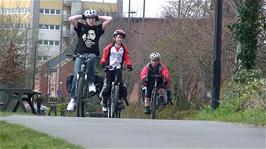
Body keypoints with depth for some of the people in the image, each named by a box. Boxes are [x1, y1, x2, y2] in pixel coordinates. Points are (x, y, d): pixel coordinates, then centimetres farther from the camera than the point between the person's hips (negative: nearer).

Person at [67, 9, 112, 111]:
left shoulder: (98, 28, 13)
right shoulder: (81, 27, 11)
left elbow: (110, 19, 7)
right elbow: (70, 19, -3)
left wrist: (98, 17, 15)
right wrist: (81, 16, 8)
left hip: (92, 54, 0)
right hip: (80, 53, 1)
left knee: (90, 60, -38)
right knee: (76, 76, -13)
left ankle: (91, 83, -26)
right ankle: (73, 99, -7)